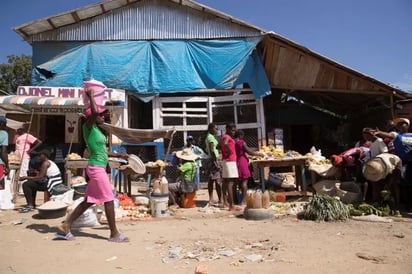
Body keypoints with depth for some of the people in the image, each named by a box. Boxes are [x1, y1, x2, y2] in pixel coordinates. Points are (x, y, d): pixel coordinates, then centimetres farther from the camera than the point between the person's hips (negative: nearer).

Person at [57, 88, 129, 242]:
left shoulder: (96, 129, 16)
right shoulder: (88, 127, -9)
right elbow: (94, 113, -30)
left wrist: (119, 156, 19)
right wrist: (90, 96, -15)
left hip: (98, 168, 9)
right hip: (96, 168, -9)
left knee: (89, 201, 13)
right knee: (109, 200, -3)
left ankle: (65, 227, 20)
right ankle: (114, 234, 7)